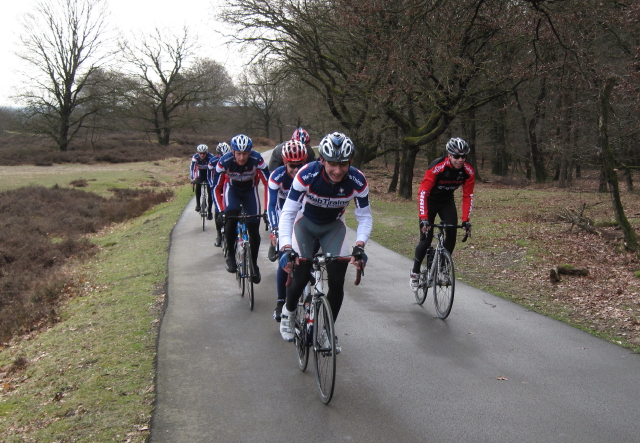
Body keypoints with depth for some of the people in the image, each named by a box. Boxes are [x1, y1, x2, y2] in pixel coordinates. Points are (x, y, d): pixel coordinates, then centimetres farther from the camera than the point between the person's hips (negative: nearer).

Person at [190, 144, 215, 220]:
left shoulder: (210, 157, -31)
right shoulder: (195, 157, -25)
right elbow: (192, 167, -26)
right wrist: (192, 178, -39)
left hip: (209, 173, -1)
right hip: (200, 172, 1)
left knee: (210, 191, -9)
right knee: (198, 184, -29)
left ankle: (210, 211, 1)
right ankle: (198, 204, -19)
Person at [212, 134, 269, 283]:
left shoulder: (257, 160, -31)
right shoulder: (224, 162, -29)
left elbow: (268, 184, -24)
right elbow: (216, 188, -20)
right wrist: (221, 211, -27)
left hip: (250, 190, 1)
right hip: (232, 189, -1)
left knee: (254, 229, -7)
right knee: (231, 218, -29)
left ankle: (254, 264, 13)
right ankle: (230, 254, -9)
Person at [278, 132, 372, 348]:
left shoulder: (357, 181, -28)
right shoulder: (307, 175, -33)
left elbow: (365, 217, -17)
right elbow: (287, 213, -30)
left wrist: (359, 246, -34)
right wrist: (286, 248, -42)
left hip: (334, 226, 2)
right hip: (305, 222, -2)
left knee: (337, 280, -10)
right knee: (300, 277, -13)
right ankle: (288, 312, 21)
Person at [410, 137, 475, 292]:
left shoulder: (468, 172, -21)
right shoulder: (436, 168, -34)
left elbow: (467, 196, -12)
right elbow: (422, 193, -34)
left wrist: (466, 220, -19)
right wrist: (423, 218, -41)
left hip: (447, 201, 4)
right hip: (430, 200, -4)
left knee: (452, 234, -13)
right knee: (426, 238, -10)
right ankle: (415, 272, 9)